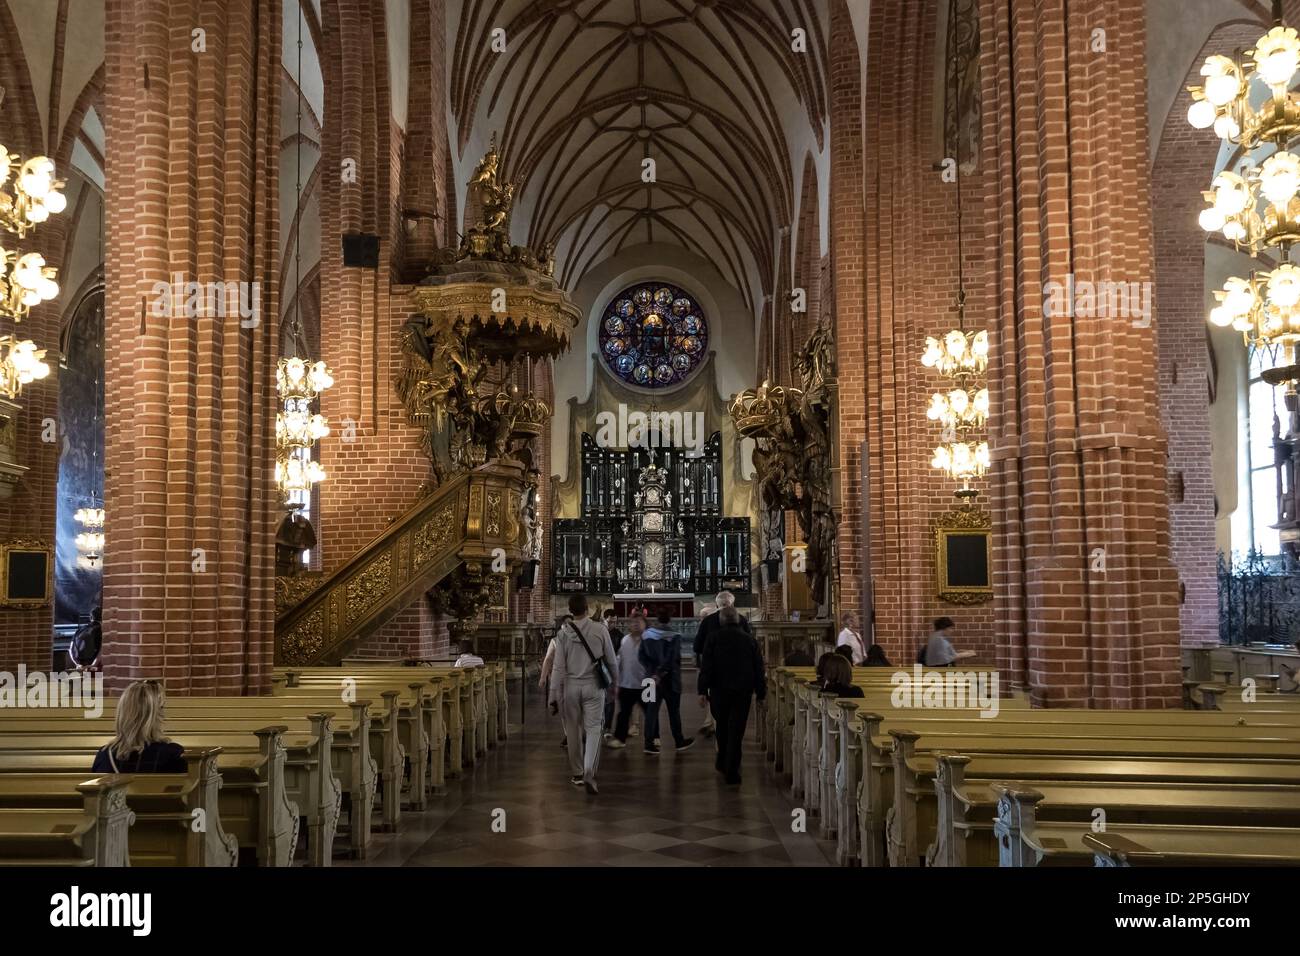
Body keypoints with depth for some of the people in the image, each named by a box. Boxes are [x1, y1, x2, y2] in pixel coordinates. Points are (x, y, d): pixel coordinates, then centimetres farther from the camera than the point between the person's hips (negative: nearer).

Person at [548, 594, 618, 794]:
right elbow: (611, 660, 1)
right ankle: (589, 774, -15)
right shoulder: (599, 630, -7)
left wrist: (554, 696, 1)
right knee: (593, 729, 1)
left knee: (573, 731, 14)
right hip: (593, 686, -1)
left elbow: (558, 667, -4)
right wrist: (614, 683, 18)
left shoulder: (563, 633, -5)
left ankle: (577, 774, 24)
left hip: (571, 686, 1)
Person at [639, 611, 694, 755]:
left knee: (651, 710, 7)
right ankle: (679, 742, 20)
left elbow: (641, 656, -2)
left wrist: (653, 670, -7)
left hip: (652, 677, 4)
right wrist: (660, 673, -14)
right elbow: (671, 659, -21)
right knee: (674, 711, 9)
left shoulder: (647, 635, 0)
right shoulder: (673, 637, -15)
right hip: (670, 679, -4)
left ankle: (649, 743, 3)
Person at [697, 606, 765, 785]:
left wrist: (703, 691, -6)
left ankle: (723, 762, 29)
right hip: (743, 691, 0)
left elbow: (707, 666, -7)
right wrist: (760, 693, 10)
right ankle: (731, 772, -2)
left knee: (722, 727, 20)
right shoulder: (749, 639, 3)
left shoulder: (714, 638, -3)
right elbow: (758, 668, 5)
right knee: (736, 731, 1)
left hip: (719, 691, 0)